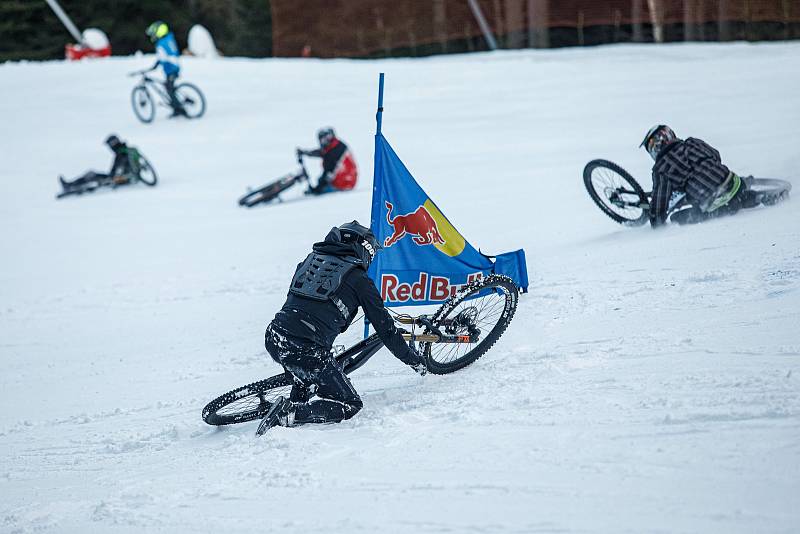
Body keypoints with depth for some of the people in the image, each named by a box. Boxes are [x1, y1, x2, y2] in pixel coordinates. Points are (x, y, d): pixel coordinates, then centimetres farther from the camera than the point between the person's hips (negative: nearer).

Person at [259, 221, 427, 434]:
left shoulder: (310, 260, 21)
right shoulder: (359, 280, 6)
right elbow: (384, 327, 11)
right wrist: (414, 359, 25)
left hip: (274, 339, 7)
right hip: (306, 350, -7)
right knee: (350, 405, 5)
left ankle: (296, 402, 19)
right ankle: (290, 414, -12)